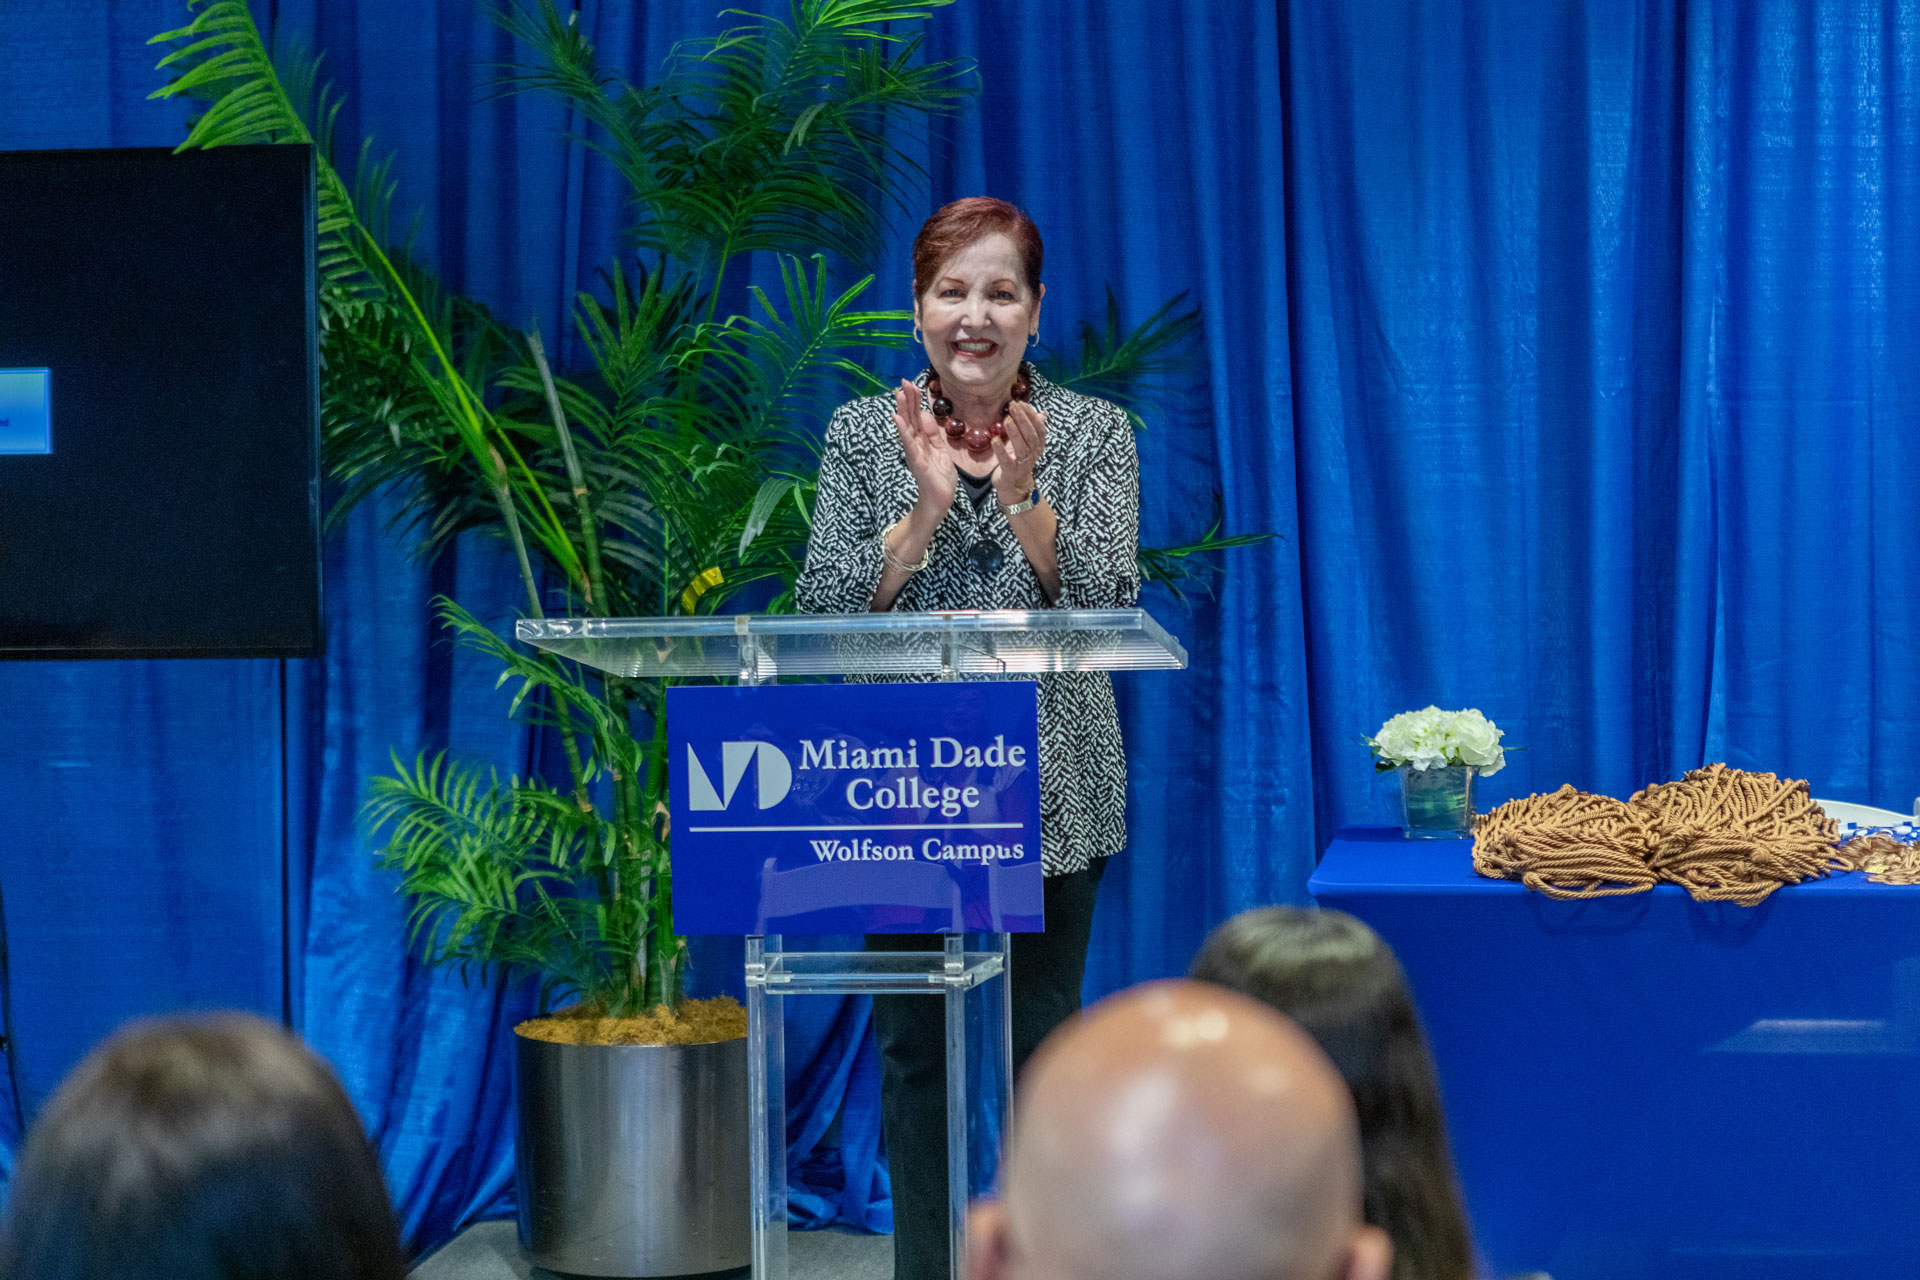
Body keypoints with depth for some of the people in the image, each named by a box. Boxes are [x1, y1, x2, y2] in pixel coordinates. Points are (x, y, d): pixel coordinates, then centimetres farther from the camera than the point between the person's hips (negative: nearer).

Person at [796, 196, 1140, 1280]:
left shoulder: (1094, 432, 2)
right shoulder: (864, 433, 4)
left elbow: (1107, 602, -8)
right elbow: (827, 607, -5)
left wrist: (1022, 495, -21)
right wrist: (926, 506, -17)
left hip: (1050, 786, -1)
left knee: (1043, 1044, 3)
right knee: (914, 1047, 6)